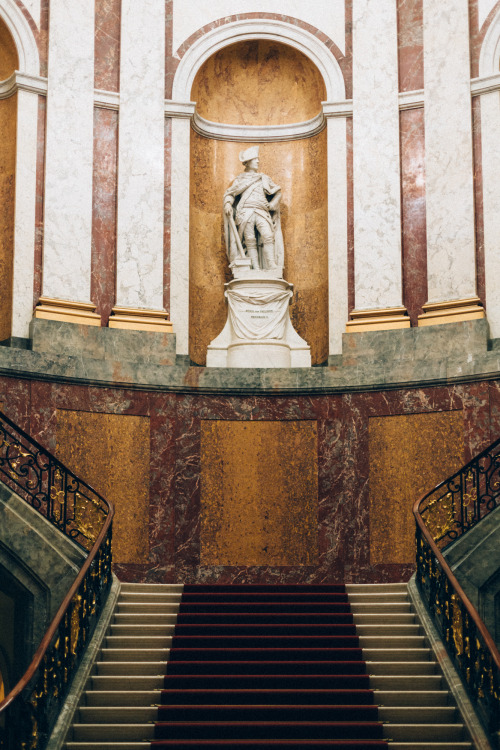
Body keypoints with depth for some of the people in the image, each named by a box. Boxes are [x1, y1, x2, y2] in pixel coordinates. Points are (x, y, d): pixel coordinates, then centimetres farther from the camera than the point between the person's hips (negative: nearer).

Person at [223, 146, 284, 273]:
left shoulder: (264, 178, 25)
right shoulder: (240, 179, 20)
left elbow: (277, 192, 28)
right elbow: (229, 194, 14)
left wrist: (271, 204, 12)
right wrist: (228, 204, -7)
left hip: (261, 213, 1)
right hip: (245, 212, -1)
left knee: (268, 237, -21)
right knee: (250, 242, -13)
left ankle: (272, 269, -26)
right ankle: (256, 271, -17)